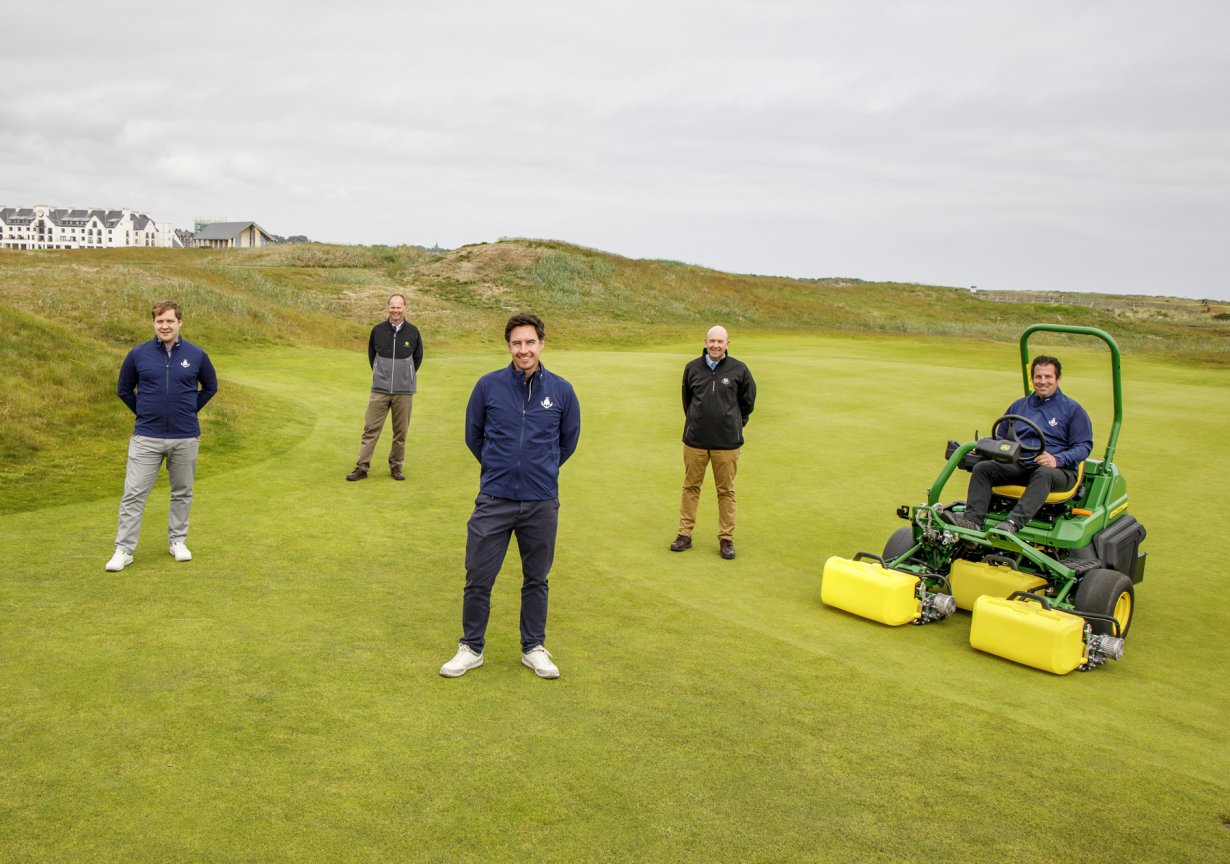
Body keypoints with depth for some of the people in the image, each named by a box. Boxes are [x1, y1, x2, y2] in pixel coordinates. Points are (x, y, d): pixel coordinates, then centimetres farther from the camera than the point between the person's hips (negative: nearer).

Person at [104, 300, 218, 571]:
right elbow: (123, 389, 12)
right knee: (133, 494, -2)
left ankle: (177, 541, 27)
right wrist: (142, 412, 7)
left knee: (182, 493, 12)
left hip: (185, 438, 1)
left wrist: (190, 410, 8)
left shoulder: (196, 355, -1)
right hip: (146, 437, -1)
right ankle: (124, 550, 5)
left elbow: (210, 387, 14)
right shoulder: (138, 354, -1)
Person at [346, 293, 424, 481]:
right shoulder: (378, 330, 1)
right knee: (370, 429, -1)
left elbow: (418, 357, 13)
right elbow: (371, 354, 15)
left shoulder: (413, 332, 0)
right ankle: (362, 466, 4)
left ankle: (396, 466, 19)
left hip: (404, 391, 0)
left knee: (400, 432, 6)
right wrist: (380, 374, 11)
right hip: (380, 390, 0)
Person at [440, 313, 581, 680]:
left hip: (542, 504, 1)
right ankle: (471, 648, 21)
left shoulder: (561, 390, -2)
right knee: (479, 578, 4)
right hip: (494, 500, 0)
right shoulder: (488, 385, -4)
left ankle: (534, 648, 27)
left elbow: (569, 440, 14)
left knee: (536, 580, 12)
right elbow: (473, 435, 10)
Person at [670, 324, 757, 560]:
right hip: (695, 440, 2)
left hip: (727, 443, -1)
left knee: (726, 491, 6)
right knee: (691, 487, 8)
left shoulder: (739, 370, -3)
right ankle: (685, 534, 18)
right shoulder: (692, 368, 3)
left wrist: (734, 424, 11)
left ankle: (727, 539, 15)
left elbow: (748, 401, 10)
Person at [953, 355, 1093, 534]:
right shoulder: (1019, 406, 22)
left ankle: (1013, 523, -56)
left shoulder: (1072, 409, 8)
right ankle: (972, 521, -36)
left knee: (1044, 474, -40)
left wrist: (1057, 459, -18)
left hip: (1058, 470, -4)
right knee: (982, 467, -20)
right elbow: (1002, 437, 26)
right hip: (1018, 465, 4)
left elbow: (1084, 446, 1)